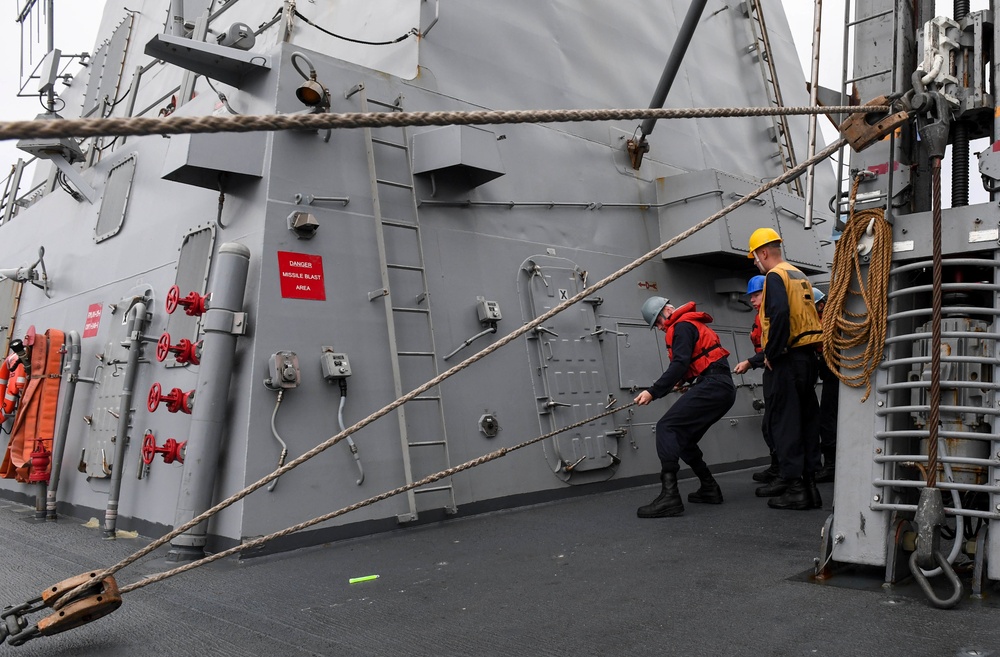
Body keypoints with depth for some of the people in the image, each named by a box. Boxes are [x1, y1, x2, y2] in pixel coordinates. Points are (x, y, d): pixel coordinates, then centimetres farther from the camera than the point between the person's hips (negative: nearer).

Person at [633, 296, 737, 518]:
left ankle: (669, 496, -28)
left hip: (712, 386, -10)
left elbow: (679, 364, -18)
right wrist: (682, 380, 17)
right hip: (723, 388, 10)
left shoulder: (682, 326, -5)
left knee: (667, 427, -17)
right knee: (682, 438, 16)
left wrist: (653, 392, -21)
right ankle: (709, 489, 20)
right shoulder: (692, 324, 26)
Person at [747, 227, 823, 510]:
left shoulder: (775, 276, -9)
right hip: (809, 355, 9)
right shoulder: (800, 275, 19)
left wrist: (771, 353, -16)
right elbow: (809, 315, 20)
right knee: (806, 420, 13)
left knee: (784, 421, -6)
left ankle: (795, 488, -7)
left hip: (789, 358, -9)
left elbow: (779, 314, -25)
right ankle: (807, 480, 21)